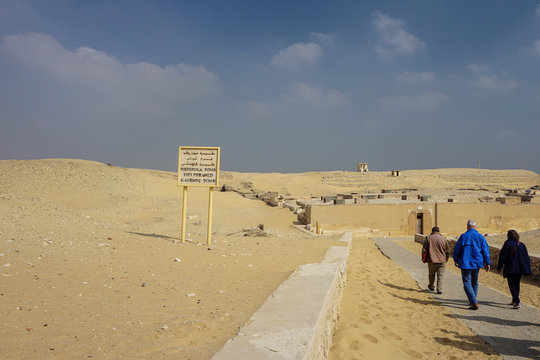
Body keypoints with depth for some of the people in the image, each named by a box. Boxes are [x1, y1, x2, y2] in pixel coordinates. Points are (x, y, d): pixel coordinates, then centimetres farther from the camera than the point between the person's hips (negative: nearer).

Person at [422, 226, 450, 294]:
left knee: (431, 275, 17)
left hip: (432, 261, 0)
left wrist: (424, 259, 8)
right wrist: (446, 259, 18)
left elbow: (424, 249, -3)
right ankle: (439, 290, -1)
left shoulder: (428, 238, -3)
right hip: (441, 261, 0)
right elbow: (448, 251, 5)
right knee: (440, 276, 5)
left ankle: (431, 286, 34)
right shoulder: (443, 239, 0)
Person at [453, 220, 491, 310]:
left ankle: (474, 303, -12)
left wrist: (455, 259, 15)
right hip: (477, 263, 4)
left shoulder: (463, 236, -6)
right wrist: (487, 263, 9)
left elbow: (457, 249, 0)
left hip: (466, 263, -4)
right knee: (474, 282, 20)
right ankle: (473, 301, 29)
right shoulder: (480, 237, 0)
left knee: (467, 283, -2)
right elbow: (485, 250, 2)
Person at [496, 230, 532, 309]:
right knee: (517, 284, 18)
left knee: (512, 285, 0)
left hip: (510, 269, -6)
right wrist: (527, 270, 13)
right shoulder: (522, 245, 4)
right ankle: (514, 301, 29)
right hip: (520, 269, 6)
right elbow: (526, 258, 7)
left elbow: (502, 256, -11)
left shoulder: (507, 244, -12)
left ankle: (517, 303, -11)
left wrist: (499, 267, -3)